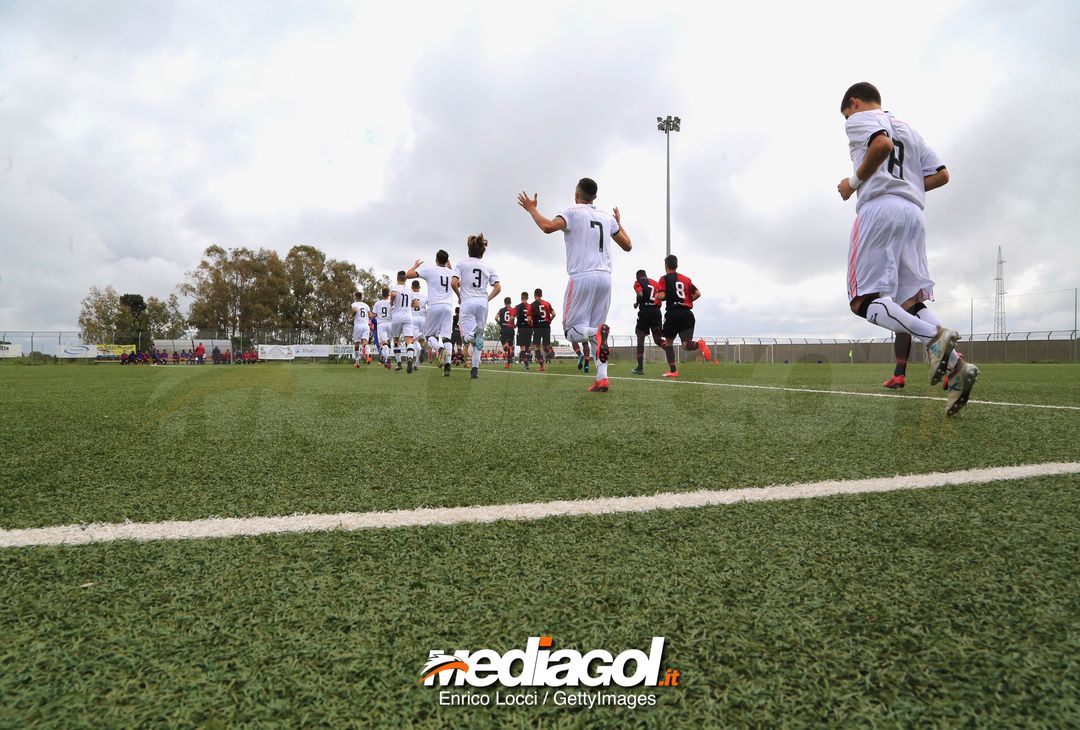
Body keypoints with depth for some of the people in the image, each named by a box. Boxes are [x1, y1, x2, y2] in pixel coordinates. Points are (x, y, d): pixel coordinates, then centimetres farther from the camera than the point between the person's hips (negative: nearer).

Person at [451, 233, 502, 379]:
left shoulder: (462, 263, 2)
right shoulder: (488, 267, 10)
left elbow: (453, 283, -9)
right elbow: (498, 287, 3)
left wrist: (459, 296, 8)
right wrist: (487, 299, 13)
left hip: (467, 302, -3)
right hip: (483, 303, 3)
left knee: (466, 337, -3)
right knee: (478, 338, 10)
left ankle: (476, 332, -36)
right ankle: (475, 368, 5)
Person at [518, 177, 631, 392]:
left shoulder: (572, 212, 0)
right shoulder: (607, 217, 17)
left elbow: (548, 227, -19)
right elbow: (627, 245, 24)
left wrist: (531, 209, -1)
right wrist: (619, 222, 40)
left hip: (582, 277, -5)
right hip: (605, 277, 5)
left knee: (572, 331, 3)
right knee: (596, 330, 12)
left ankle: (597, 332, -30)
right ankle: (602, 379, 1)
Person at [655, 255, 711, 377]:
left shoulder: (664, 279, 1)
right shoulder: (686, 279, 16)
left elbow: (661, 296, -12)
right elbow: (698, 293, 9)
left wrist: (656, 297, 10)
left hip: (673, 313, -3)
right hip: (687, 313, 3)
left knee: (668, 342, 15)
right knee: (686, 345, -1)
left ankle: (673, 370, 11)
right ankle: (699, 344, -35)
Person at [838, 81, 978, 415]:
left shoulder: (859, 119, 8)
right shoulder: (908, 129, 31)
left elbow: (882, 142, -16)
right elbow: (941, 175, 23)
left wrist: (854, 181, -4)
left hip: (879, 208, -8)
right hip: (914, 213, 8)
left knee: (863, 300, -10)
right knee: (910, 303, 2)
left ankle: (935, 336, -30)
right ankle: (955, 364, -17)